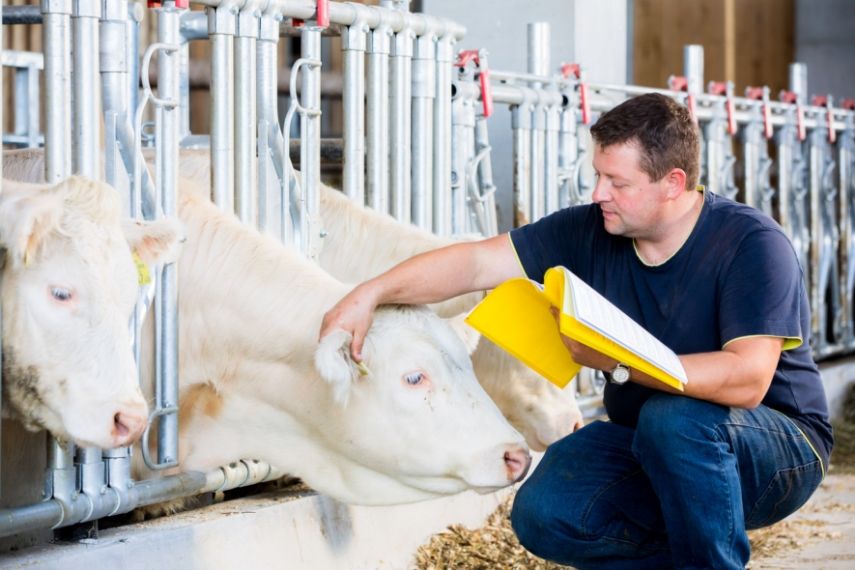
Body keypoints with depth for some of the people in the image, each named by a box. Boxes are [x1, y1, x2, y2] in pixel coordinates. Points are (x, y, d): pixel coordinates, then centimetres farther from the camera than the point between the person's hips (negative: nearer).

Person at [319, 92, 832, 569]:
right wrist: (370, 294, -16)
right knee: (545, 515, -18)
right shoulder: (591, 232, -4)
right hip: (649, 449, 6)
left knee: (674, 418, -37)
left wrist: (616, 362, -35)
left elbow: (746, 379, -32)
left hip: (780, 446, -6)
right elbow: (477, 262, -5)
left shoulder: (752, 244, -20)